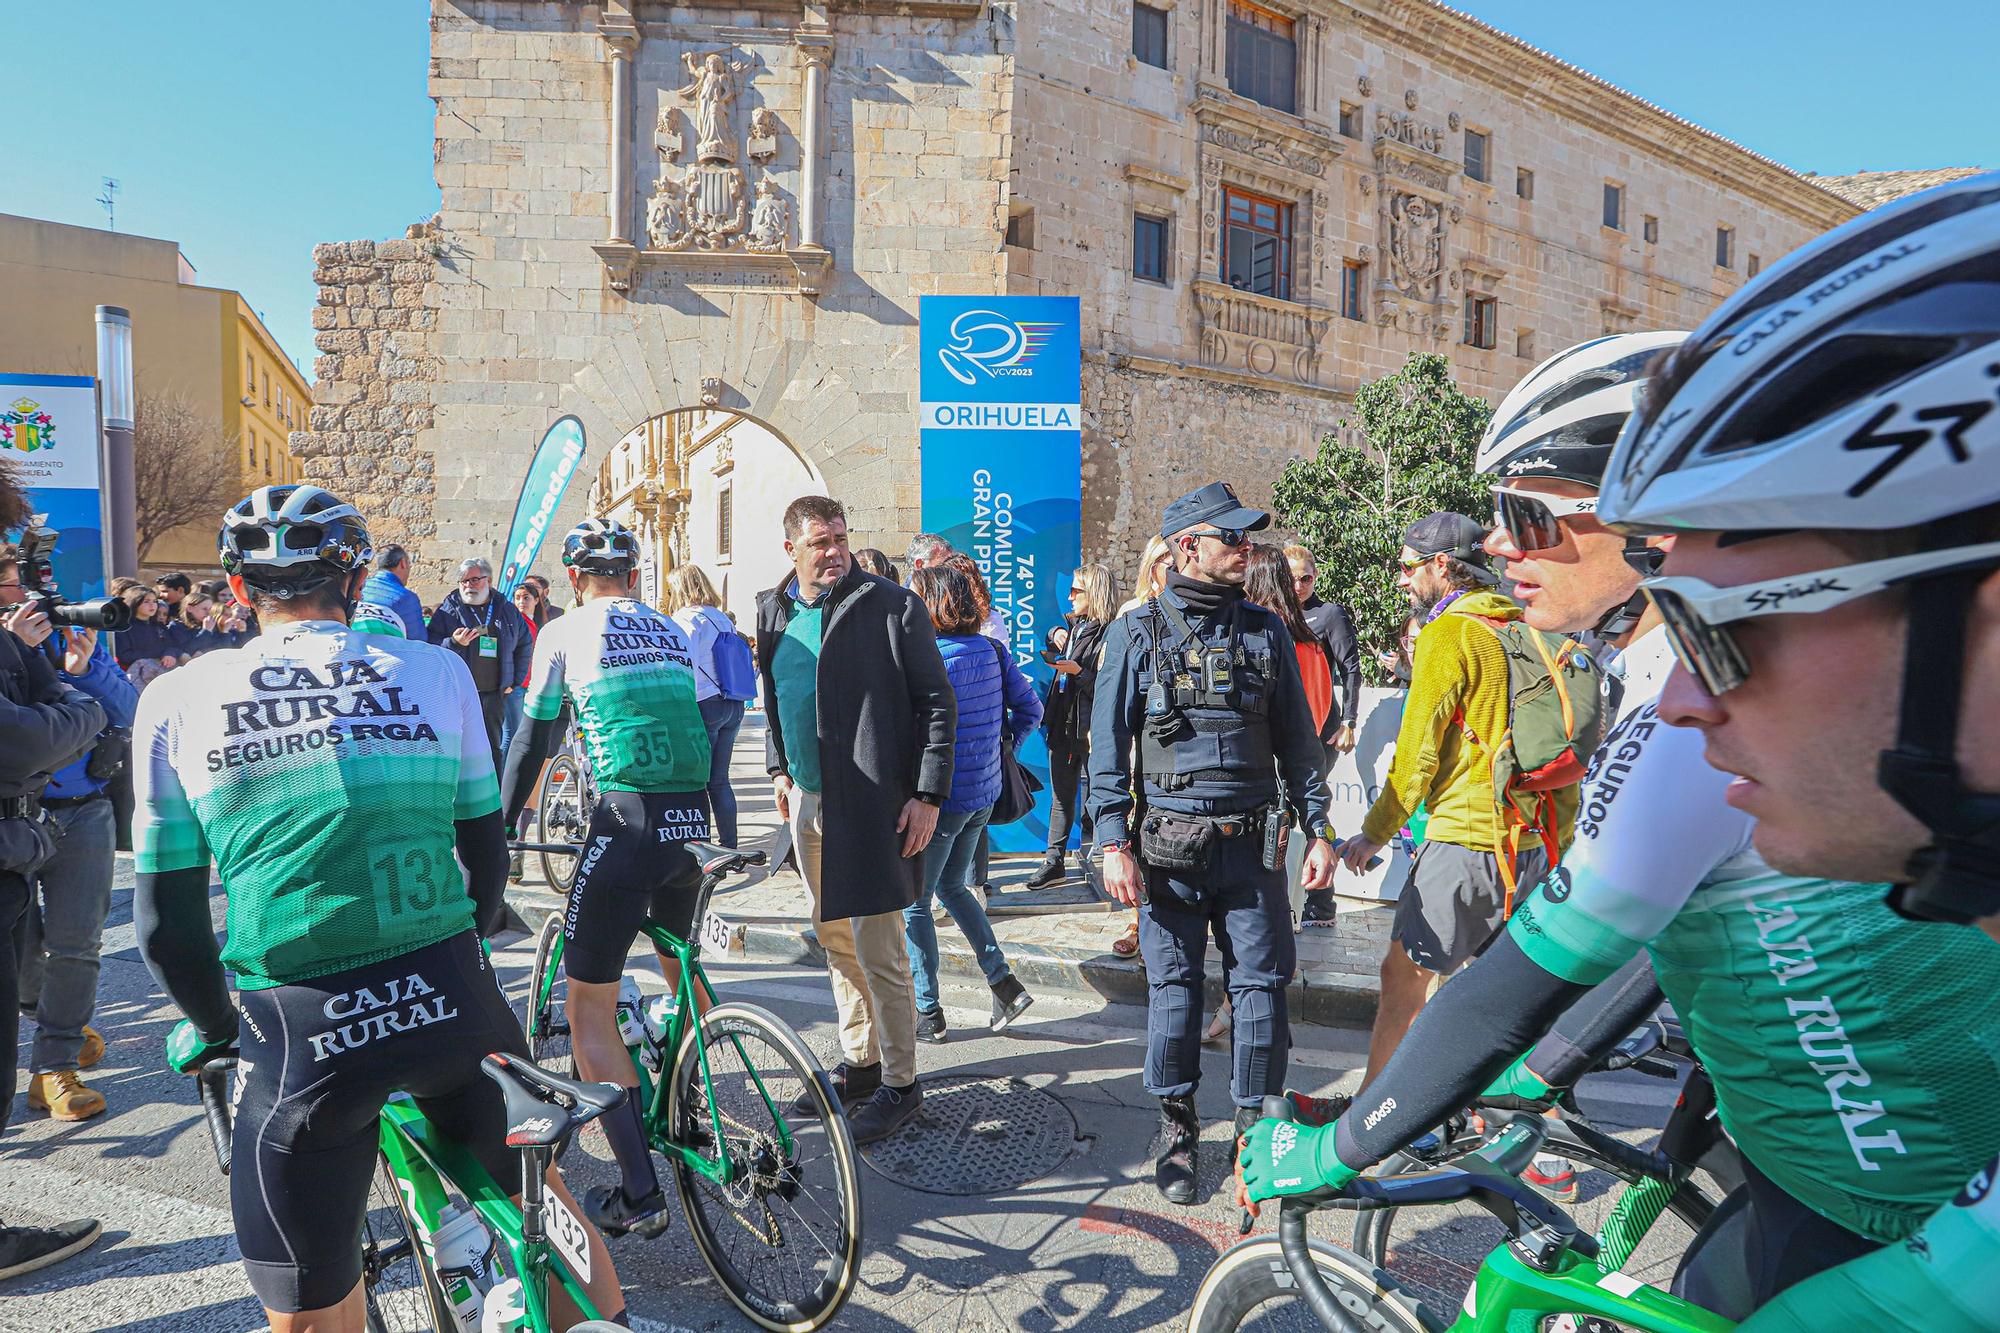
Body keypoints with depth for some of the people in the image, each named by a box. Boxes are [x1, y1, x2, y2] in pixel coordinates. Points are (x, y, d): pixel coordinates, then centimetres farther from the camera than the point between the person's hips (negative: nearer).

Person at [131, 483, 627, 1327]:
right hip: (452, 1004, 1)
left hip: (299, 1036, -1)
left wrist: (212, 1028, 21)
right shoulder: (435, 670, 3)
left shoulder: (177, 700, 2)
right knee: (539, 1194, 26)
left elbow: (166, 925, 3)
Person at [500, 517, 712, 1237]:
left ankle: (639, 1193, 2)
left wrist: (500, 832, 17)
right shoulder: (673, 631, 17)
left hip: (626, 824, -5)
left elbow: (532, 741, 6)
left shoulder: (564, 631, 4)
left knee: (590, 1010, 4)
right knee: (684, 971, 28)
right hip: (694, 824, 6)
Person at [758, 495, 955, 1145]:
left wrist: (928, 794, -13)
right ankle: (859, 1061, 33)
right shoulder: (773, 610, 9)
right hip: (807, 800, 7)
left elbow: (938, 702, -9)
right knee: (835, 940, 17)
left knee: (878, 952, -3)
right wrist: (779, 768, 20)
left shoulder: (893, 606, -10)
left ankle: (899, 1083, 13)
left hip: (872, 805, -7)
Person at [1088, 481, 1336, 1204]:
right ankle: (1177, 1128, 24)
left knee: (1262, 983, 5)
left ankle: (1255, 1124, 23)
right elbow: (1109, 747, -1)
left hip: (1252, 844, 2)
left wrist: (1318, 830, 5)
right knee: (1173, 987, 7)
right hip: (1170, 845, -2)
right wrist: (1114, 845, -8)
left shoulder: (1265, 630, 7)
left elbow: (1298, 739, 10)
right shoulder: (1137, 634, 0)